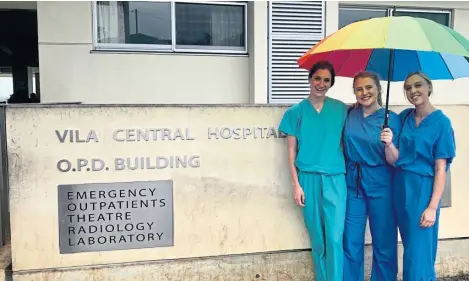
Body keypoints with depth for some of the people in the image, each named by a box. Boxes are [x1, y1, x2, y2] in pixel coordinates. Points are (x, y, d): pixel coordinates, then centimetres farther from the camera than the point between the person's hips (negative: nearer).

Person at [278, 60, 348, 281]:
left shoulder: (341, 109, 4)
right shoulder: (296, 111, 2)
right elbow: (292, 150, 2)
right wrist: (296, 184, -3)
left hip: (335, 179, 0)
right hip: (309, 179, 0)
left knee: (335, 237, -4)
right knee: (317, 237, 10)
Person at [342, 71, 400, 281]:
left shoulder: (391, 119, -6)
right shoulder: (350, 115, 3)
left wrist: (389, 144, -28)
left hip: (380, 186, -2)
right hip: (353, 184, 3)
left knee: (384, 243, 8)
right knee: (351, 242, 8)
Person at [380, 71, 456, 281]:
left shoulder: (441, 122, -8)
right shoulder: (404, 117, 6)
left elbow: (441, 168, -11)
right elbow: (394, 159, 3)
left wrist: (432, 207, -17)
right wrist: (389, 144, -19)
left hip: (423, 189, -5)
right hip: (400, 187, 6)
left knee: (419, 253, -1)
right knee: (410, 249, 17)